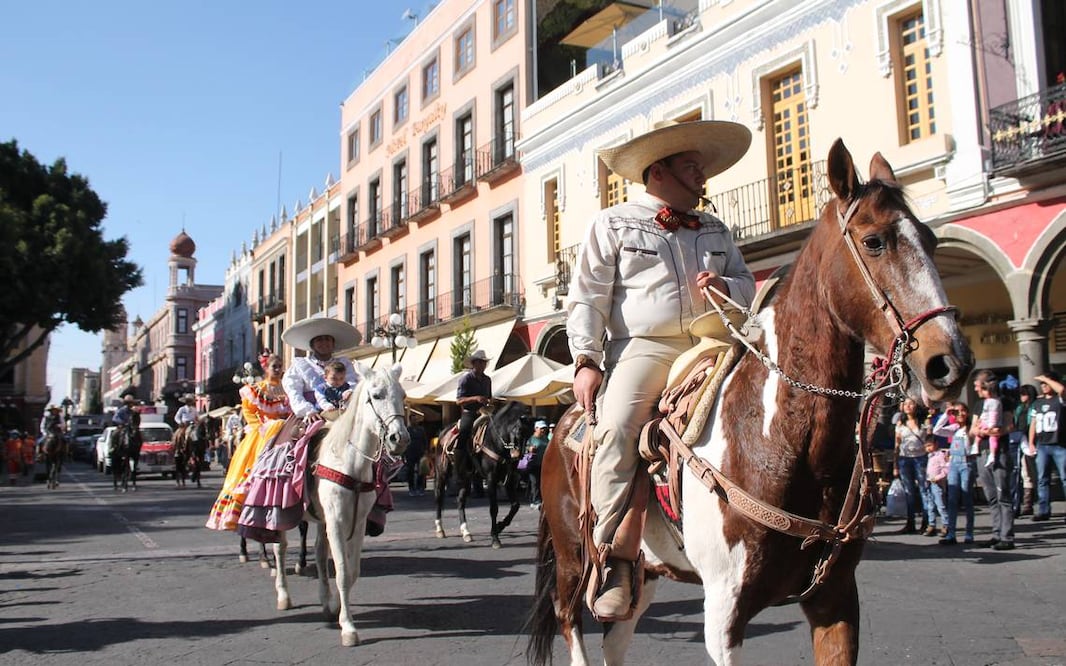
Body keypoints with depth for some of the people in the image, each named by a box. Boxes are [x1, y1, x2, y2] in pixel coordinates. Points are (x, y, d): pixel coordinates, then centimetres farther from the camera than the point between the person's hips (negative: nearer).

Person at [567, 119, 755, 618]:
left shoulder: (716, 231, 25)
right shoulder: (612, 224, 11)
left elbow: (747, 286, 25)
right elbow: (586, 299, 3)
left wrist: (726, 288, 0)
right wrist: (585, 361, -9)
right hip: (641, 348, -4)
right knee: (617, 429, -30)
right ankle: (615, 559, -25)